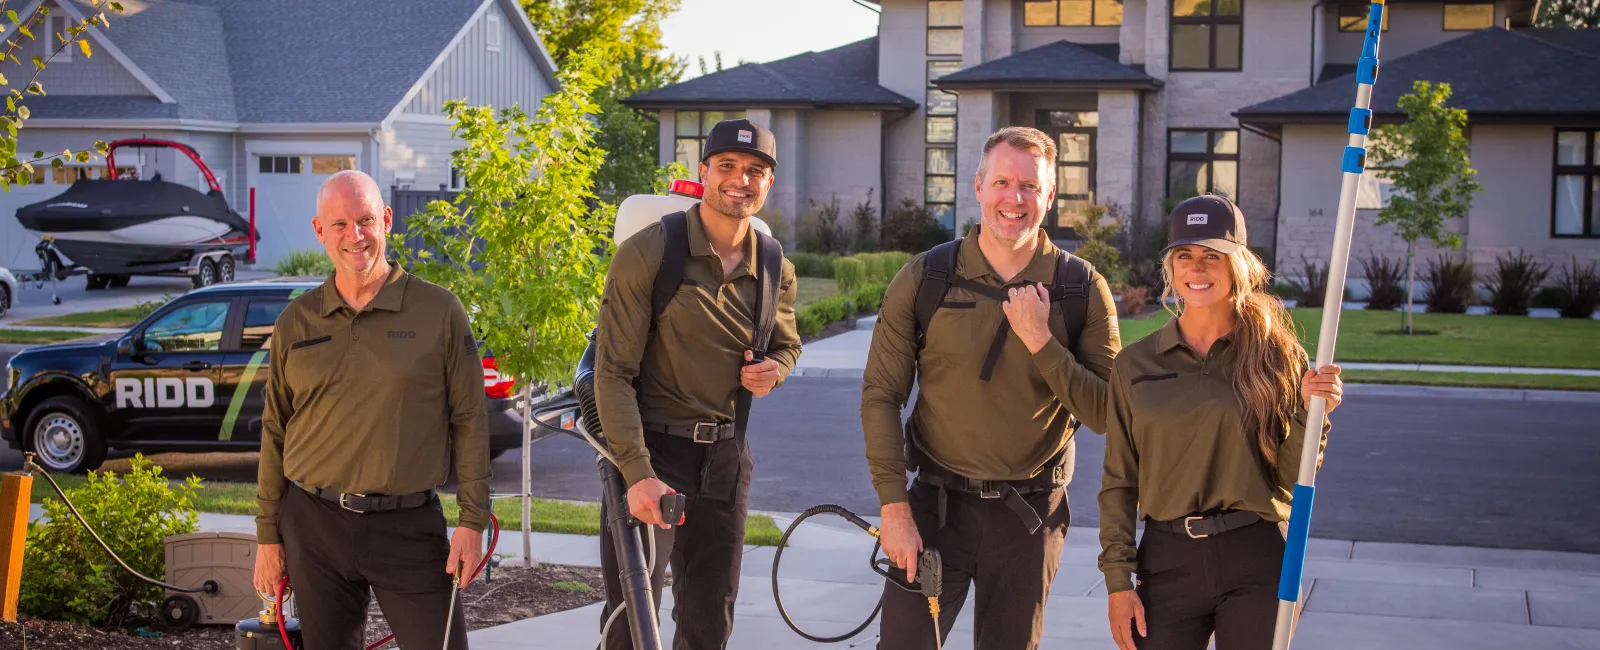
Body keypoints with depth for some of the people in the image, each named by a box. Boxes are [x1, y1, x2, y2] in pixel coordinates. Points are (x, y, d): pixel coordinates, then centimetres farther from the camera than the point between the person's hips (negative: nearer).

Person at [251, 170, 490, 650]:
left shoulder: (439, 312, 0)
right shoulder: (295, 323, 7)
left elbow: (468, 420, 1)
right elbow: (275, 434, 11)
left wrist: (472, 520, -5)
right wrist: (268, 535, 9)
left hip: (409, 525, -3)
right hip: (314, 524, 3)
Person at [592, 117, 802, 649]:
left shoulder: (775, 268, 4)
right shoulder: (646, 254, -13)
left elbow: (787, 344, 22)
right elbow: (614, 373, -15)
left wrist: (774, 368, -4)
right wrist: (638, 473, -24)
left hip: (725, 456, 5)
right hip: (653, 450, -5)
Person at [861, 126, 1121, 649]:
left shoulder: (1083, 290, -4)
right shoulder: (925, 278, -5)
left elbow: (1106, 414, -7)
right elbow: (880, 396, -3)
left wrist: (1040, 341, -19)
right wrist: (894, 508, -9)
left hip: (1031, 514, 1)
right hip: (937, 502, -1)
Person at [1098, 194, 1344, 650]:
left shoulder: (1277, 355, 2)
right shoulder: (1136, 363, 5)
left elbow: (1292, 482, 2)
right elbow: (1119, 481, 6)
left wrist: (1309, 413, -14)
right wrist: (1118, 579, 0)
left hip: (1258, 561, -1)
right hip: (1169, 561, 1)